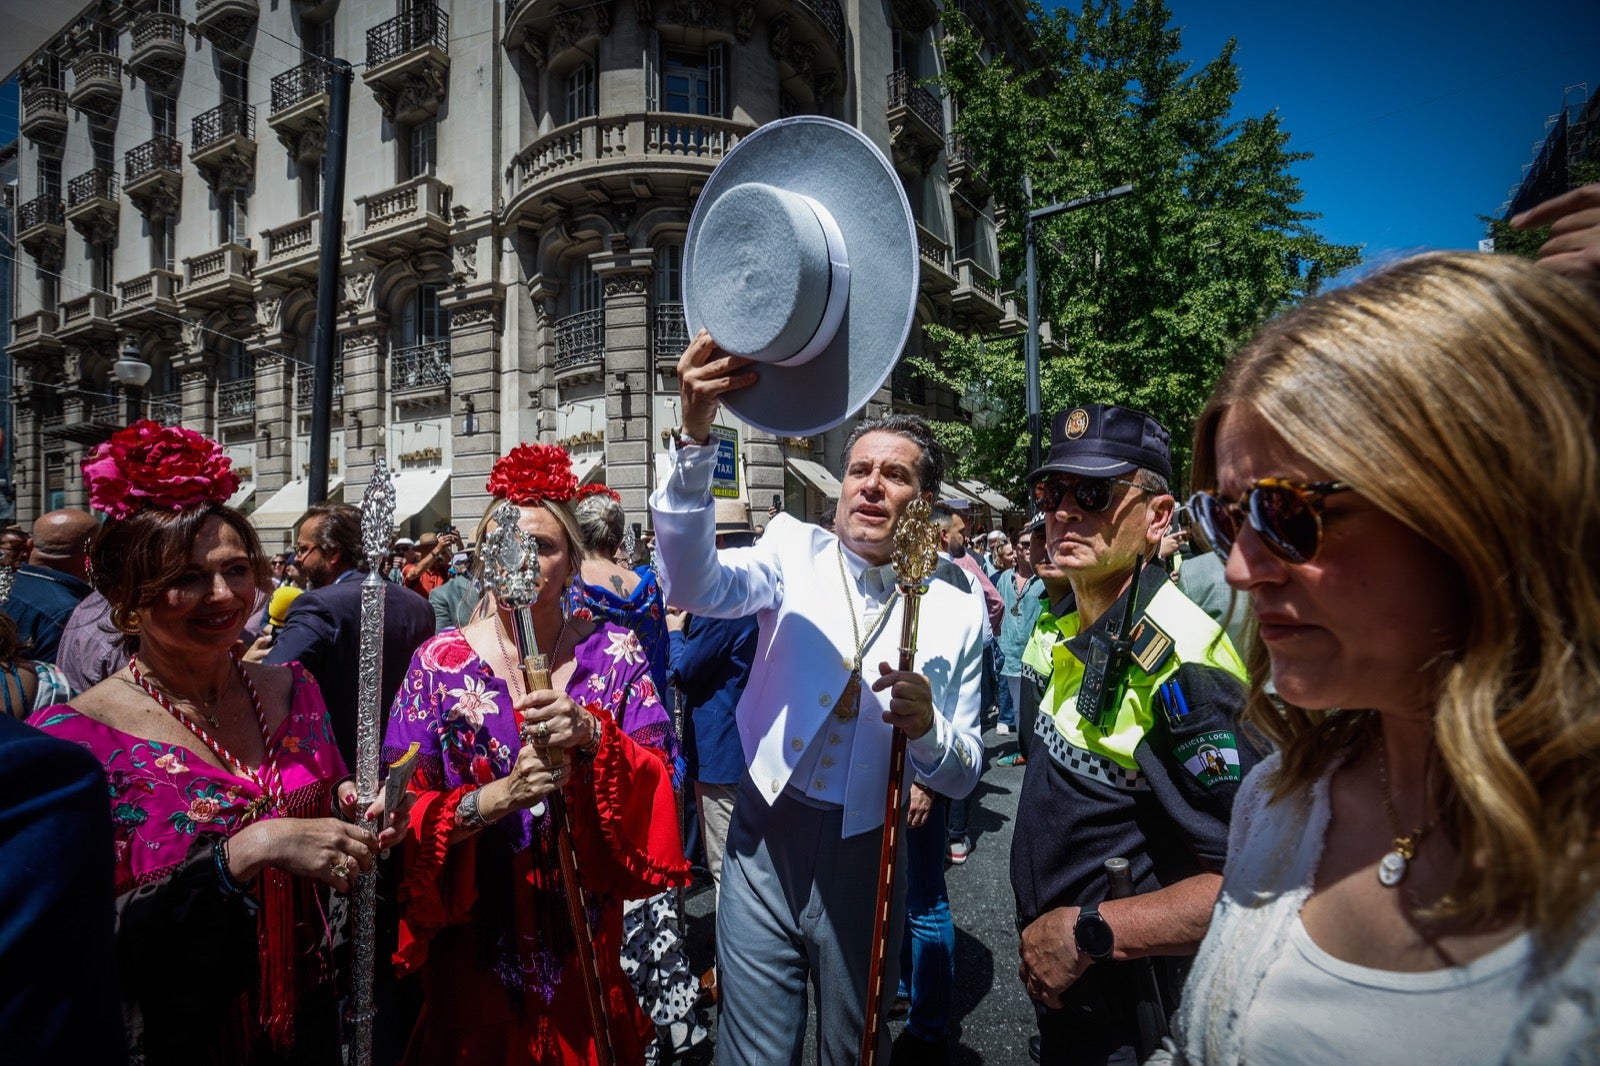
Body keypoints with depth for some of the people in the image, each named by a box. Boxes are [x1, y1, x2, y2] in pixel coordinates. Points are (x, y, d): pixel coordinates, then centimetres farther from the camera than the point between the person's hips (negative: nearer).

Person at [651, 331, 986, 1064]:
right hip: (765, 843, -1)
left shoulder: (953, 615, -3)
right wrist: (696, 436, -37)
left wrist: (926, 729, -23)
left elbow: (962, 776, 1)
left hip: (865, 860, 1)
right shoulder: (796, 551, -5)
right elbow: (692, 585, -25)